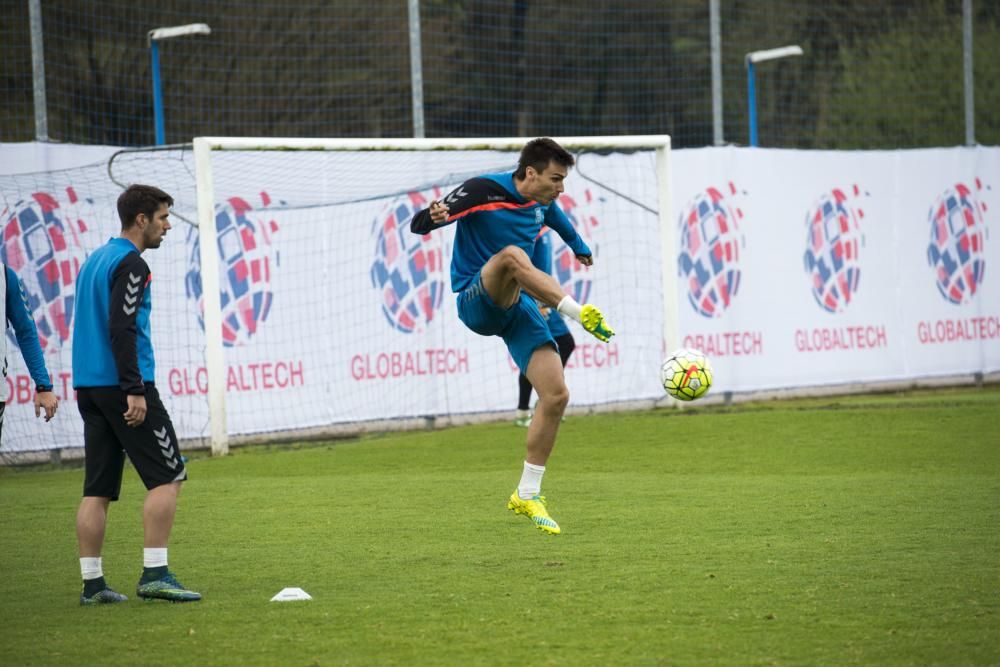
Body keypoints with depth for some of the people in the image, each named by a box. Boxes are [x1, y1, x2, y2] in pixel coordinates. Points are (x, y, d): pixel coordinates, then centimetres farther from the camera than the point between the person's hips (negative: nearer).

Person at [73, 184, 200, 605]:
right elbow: (121, 329, -19)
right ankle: (154, 574, -9)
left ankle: (91, 582, 4)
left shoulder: (94, 261, 19)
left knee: (97, 489, 6)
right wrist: (134, 390, -20)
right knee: (167, 476, -4)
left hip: (88, 386, 9)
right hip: (122, 385, -9)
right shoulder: (130, 263, -10)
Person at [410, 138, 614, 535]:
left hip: (517, 306, 6)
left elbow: (557, 219, 36)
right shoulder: (483, 191, -12)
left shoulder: (542, 204, 9)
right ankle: (581, 315, -45)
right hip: (476, 303, -6)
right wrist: (432, 217, -42)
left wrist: (580, 248, 56)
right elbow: (417, 225, -17)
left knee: (556, 396, -8)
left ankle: (527, 495, 4)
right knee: (512, 255, -38)